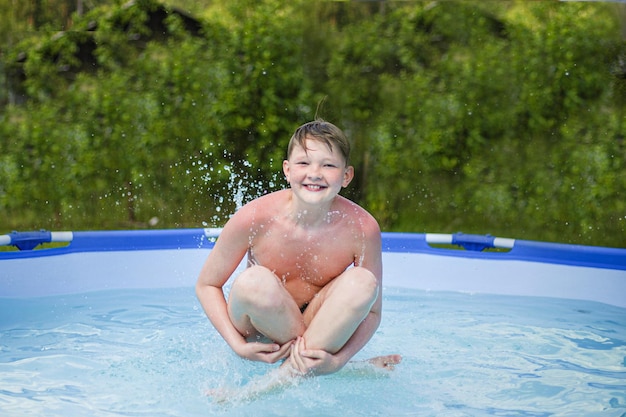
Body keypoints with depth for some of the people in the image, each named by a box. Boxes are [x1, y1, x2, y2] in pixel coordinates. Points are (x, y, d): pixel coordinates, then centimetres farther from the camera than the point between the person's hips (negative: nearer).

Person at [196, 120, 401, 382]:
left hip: (321, 326, 1)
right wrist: (238, 345, -22)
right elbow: (207, 285, -9)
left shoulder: (362, 228, -18)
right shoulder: (254, 219, -21)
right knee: (255, 281, -32)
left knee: (363, 281, -25)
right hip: (260, 331, -1)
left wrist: (338, 359, -26)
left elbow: (372, 312, -9)